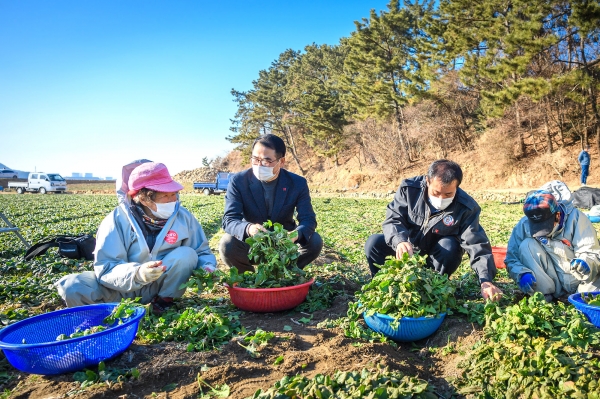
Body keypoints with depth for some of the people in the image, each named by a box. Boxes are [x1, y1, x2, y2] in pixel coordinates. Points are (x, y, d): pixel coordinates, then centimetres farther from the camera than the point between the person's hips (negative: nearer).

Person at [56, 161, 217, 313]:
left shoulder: (183, 216, -11)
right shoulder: (118, 220, -18)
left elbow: (202, 252, -1)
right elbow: (105, 269, -24)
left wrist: (207, 268, -24)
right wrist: (138, 274, -44)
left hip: (162, 286, 2)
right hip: (124, 289, -2)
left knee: (187, 255, -26)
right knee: (72, 287, -25)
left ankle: (164, 301, -7)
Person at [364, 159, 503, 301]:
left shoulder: (466, 208, -23)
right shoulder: (409, 188, -23)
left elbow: (477, 245, -26)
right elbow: (393, 219, -25)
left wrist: (486, 280, -42)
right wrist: (399, 241, -48)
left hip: (437, 256, 0)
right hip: (407, 249, 1)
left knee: (450, 246, -34)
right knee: (374, 243, -23)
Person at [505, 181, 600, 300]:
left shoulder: (575, 218, -18)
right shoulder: (524, 225, -16)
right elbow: (512, 258, -12)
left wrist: (585, 264, -40)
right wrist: (522, 274, -33)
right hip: (548, 281, 2)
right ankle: (544, 295, -16)